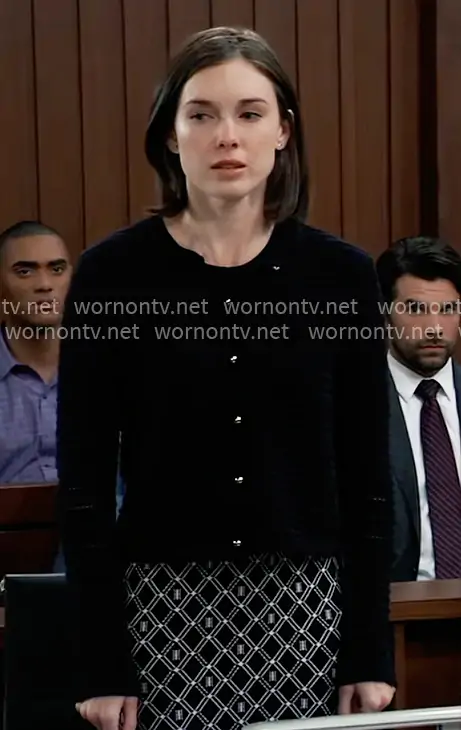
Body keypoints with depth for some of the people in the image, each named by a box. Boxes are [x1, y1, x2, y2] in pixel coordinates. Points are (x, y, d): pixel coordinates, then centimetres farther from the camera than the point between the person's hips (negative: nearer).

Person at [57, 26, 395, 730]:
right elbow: (84, 484, -4)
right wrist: (101, 664, -7)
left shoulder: (341, 274, 1)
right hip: (163, 610, -1)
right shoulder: (113, 273, -4)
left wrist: (371, 651, 0)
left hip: (305, 608, 2)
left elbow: (367, 479, 4)